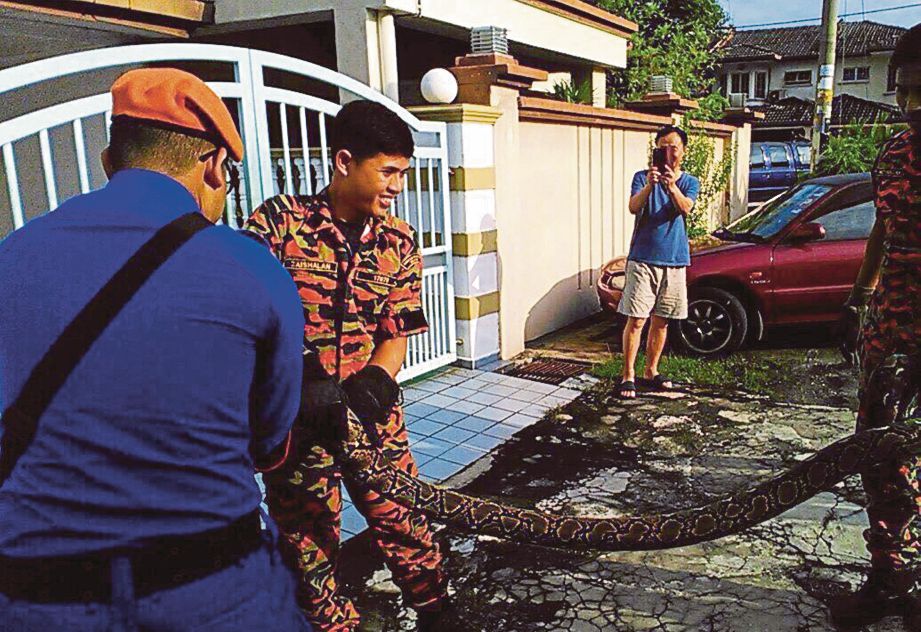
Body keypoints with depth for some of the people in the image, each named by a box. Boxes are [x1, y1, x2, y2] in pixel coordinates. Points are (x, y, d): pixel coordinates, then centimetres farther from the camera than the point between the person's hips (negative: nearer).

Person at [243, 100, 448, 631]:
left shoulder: (399, 241, 3)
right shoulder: (278, 221, -8)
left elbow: (397, 336, 1)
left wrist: (370, 384, -19)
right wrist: (300, 383, -25)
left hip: (372, 412, 3)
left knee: (402, 519, 9)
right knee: (308, 539, 10)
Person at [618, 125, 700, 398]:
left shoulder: (690, 182, 7)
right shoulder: (643, 177, 2)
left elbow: (685, 208, -15)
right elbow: (633, 208, -16)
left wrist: (672, 186, -34)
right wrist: (649, 185, -34)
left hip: (674, 260, 3)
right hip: (642, 259, -3)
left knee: (661, 321, 11)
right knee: (636, 320, -6)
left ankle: (651, 372, 24)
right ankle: (628, 376, 1)